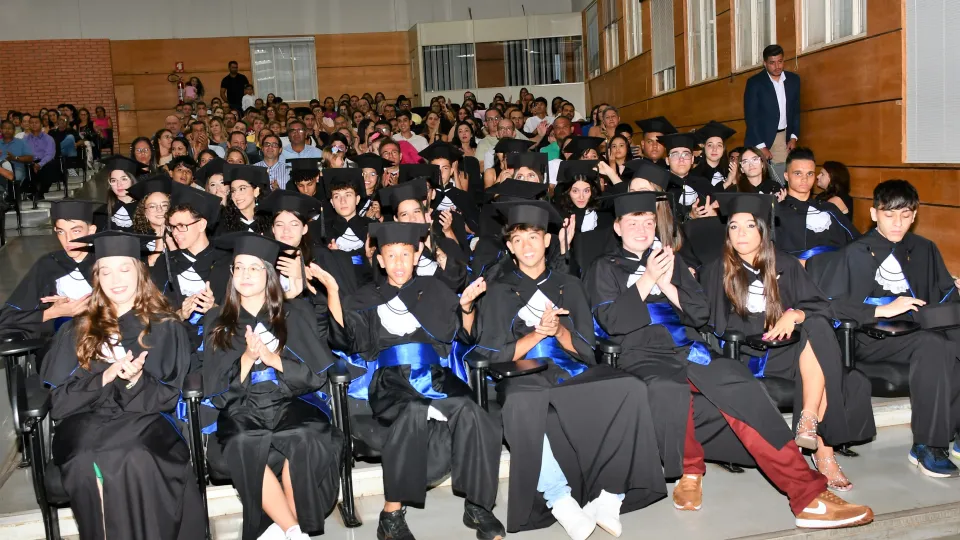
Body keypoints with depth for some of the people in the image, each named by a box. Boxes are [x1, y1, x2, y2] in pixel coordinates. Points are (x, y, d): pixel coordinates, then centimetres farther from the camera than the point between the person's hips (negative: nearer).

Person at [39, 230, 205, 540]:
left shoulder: (165, 327, 10)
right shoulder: (78, 330, 15)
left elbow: (168, 396, 5)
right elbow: (59, 400, 7)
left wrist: (136, 381, -15)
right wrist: (105, 377, -10)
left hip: (144, 419, -1)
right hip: (87, 420, 2)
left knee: (135, 460, -36)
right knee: (89, 462, -33)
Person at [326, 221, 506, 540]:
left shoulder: (432, 290, 21)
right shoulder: (367, 298, 18)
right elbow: (346, 339, 3)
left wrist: (465, 304, -4)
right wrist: (332, 292, -7)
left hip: (436, 375, 2)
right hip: (391, 381, -1)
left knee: (469, 413, -30)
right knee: (414, 412, -36)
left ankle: (477, 506, -17)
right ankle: (392, 514, -26)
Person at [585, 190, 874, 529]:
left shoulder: (671, 261, 24)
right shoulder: (605, 269, 15)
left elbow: (702, 314, 15)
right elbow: (612, 322, -1)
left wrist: (668, 287, -1)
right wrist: (647, 280, -6)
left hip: (690, 352, 3)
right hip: (644, 357, -3)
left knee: (743, 392, -29)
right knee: (670, 392, -41)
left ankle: (807, 494, -31)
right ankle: (689, 473, -13)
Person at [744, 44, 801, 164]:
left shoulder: (793, 79, 6)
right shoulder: (754, 82, -8)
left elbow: (796, 110, 14)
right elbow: (750, 116, -10)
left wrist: (794, 137, 4)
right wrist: (761, 146, -14)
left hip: (783, 138, 4)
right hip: (760, 138, -3)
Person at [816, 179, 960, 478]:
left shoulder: (924, 250, 18)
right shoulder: (854, 254, 2)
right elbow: (826, 304, -8)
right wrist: (881, 310, -13)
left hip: (917, 334, 5)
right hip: (870, 339, -4)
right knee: (933, 344, -34)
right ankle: (927, 446, -24)